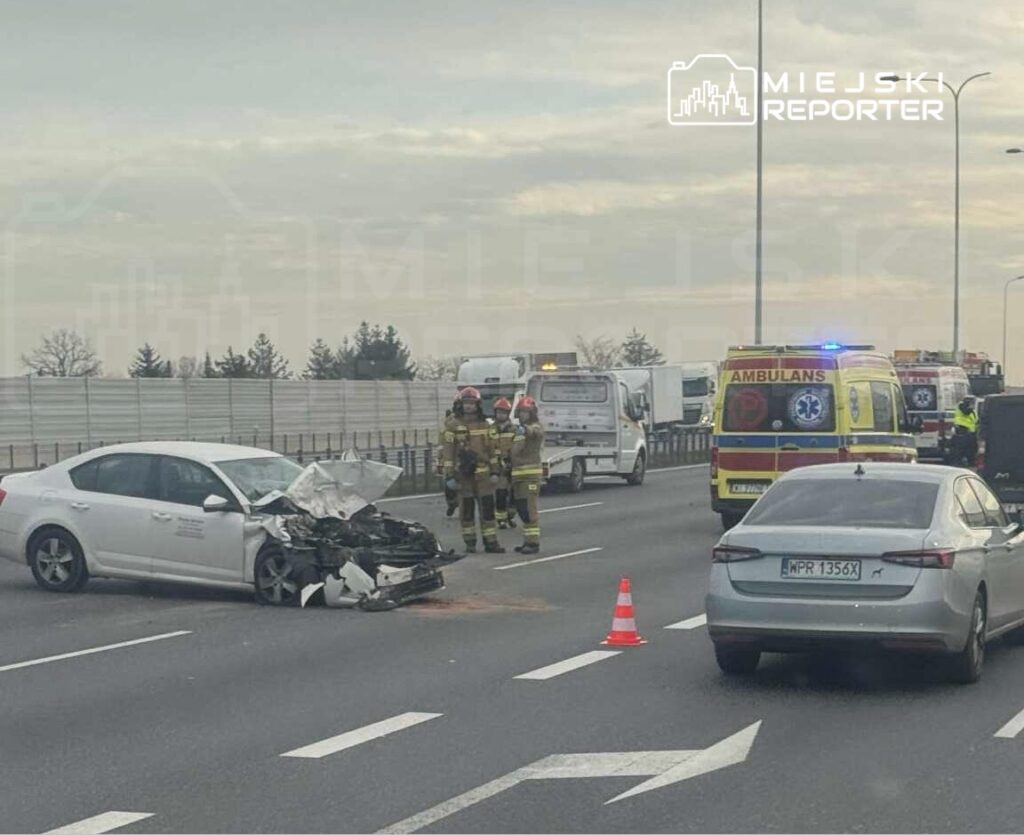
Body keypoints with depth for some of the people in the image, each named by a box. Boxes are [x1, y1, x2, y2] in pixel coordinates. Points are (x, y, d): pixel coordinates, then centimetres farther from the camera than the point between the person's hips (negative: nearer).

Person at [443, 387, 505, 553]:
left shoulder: (485, 425, 7)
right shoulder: (453, 426, -2)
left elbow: (493, 450, 10)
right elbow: (448, 452, -3)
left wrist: (494, 472, 4)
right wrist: (449, 476, -8)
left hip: (483, 474, 2)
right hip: (463, 475, -2)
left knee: (488, 508, -1)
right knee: (467, 510, 4)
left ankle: (490, 542, 3)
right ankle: (469, 544, 12)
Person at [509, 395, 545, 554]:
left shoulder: (536, 427, -5)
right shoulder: (518, 430, 22)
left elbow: (534, 432, -31)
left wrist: (525, 429, -53)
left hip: (531, 472, -9)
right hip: (518, 473, 9)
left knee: (529, 508, -14)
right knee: (521, 508, 9)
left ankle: (533, 542, -15)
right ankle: (528, 540, 15)